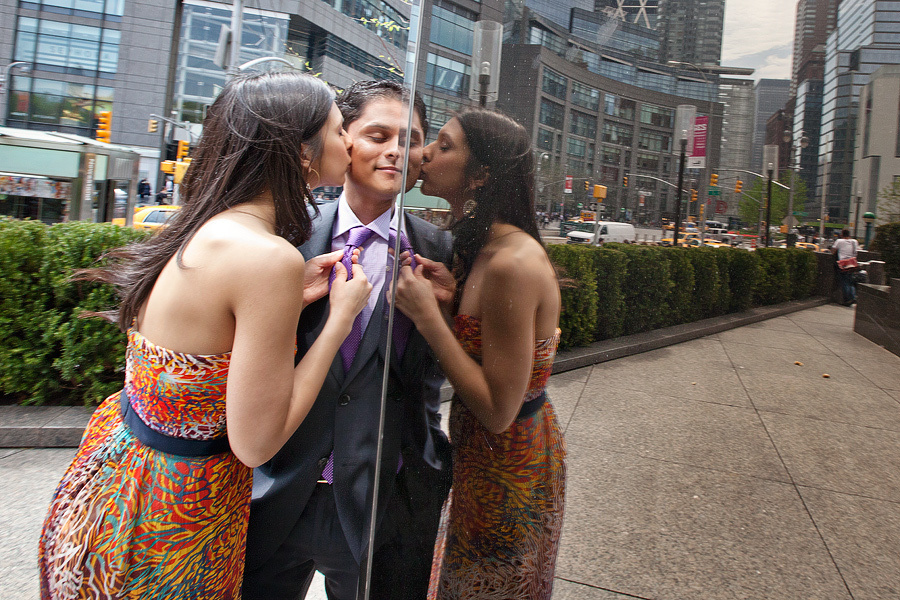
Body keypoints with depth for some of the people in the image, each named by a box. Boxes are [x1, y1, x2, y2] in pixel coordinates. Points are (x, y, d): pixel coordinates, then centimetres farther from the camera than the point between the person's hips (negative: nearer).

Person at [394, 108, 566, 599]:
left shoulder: (513, 263, -30)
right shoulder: (487, 248, 0)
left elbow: (498, 411, -27)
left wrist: (427, 317, -26)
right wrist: (451, 297, -8)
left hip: (508, 473, -8)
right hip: (487, 457, 9)